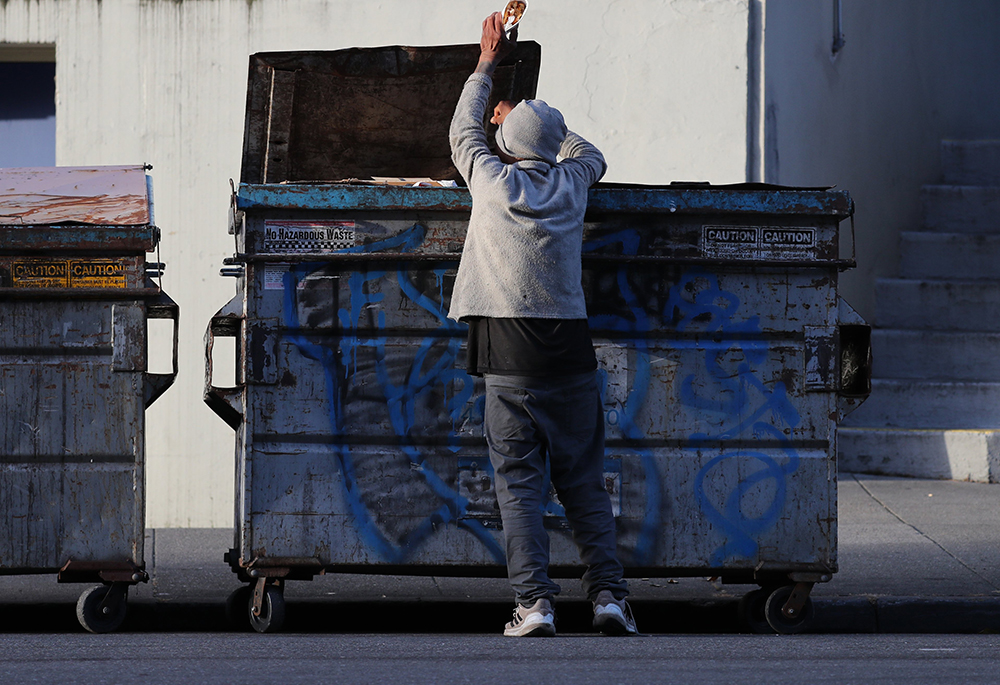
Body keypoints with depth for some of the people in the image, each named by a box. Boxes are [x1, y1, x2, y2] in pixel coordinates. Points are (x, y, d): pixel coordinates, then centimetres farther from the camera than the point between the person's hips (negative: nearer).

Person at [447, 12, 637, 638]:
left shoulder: (492, 179, 2)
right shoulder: (570, 182, 8)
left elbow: (463, 132, 24)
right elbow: (591, 153, 34)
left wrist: (488, 64, 35)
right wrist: (531, 120, 43)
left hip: (510, 355, -2)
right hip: (570, 348, 2)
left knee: (520, 481, -2)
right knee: (584, 480, 7)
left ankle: (535, 603, -11)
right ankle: (608, 593, -3)